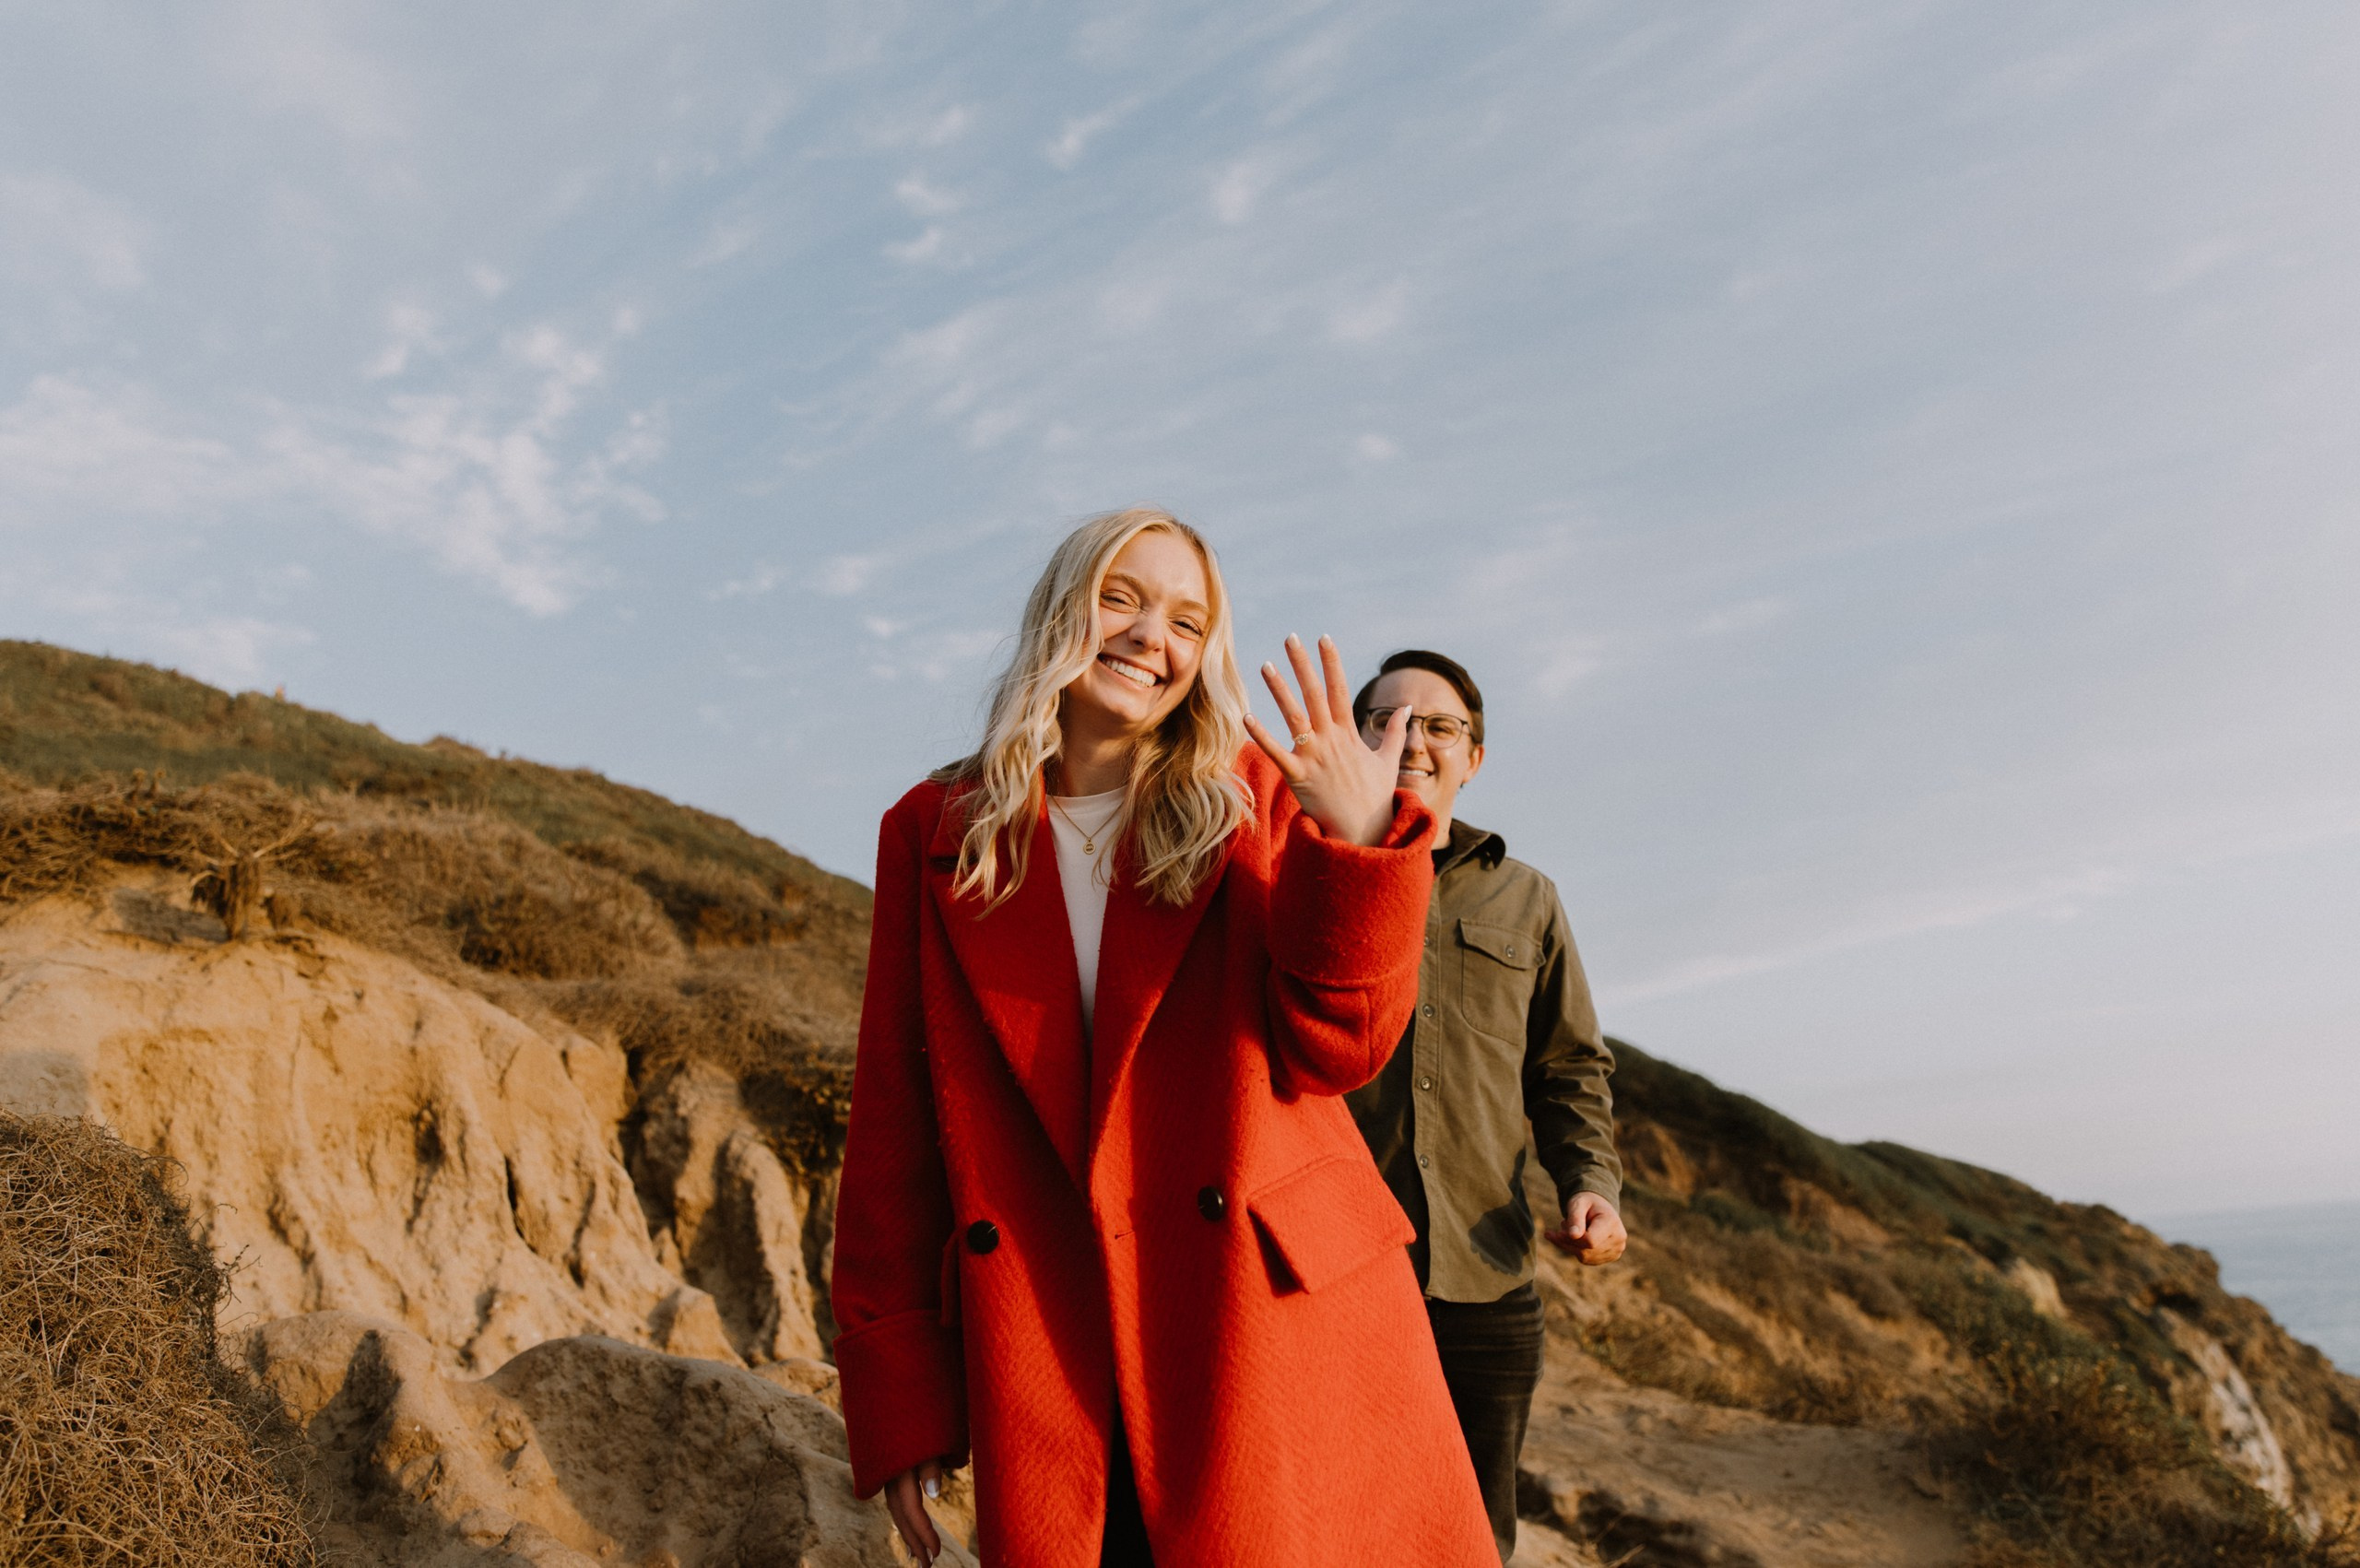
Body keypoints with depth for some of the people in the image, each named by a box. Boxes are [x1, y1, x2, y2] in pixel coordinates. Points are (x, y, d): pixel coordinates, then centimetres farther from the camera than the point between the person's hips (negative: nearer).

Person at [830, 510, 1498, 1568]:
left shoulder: (1258, 796, 4)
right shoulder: (937, 833, 6)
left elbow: (1334, 1051, -4)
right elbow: (894, 1115, 5)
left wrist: (1357, 843, -20)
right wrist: (899, 1404, 2)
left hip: (1279, 1322, 0)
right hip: (1050, 1360, 1)